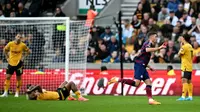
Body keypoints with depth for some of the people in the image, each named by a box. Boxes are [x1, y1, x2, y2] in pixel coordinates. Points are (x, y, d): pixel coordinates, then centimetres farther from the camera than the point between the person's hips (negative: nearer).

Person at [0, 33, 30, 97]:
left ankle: (17, 93, 15)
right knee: (8, 77, -4)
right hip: (11, 63, 1)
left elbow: (28, 51, 9)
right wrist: (7, 58, 6)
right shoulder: (10, 44, -4)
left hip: (18, 63, -1)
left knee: (18, 78, 5)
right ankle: (5, 93, -2)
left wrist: (23, 57, -1)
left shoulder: (23, 45, -6)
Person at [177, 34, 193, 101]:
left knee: (184, 80, -15)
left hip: (185, 67, -9)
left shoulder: (184, 46, -13)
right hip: (190, 67, 9)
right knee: (189, 81, 12)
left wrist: (181, 47, 1)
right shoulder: (190, 46, 13)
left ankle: (183, 96, -23)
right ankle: (190, 96, 14)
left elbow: (179, 54, -7)